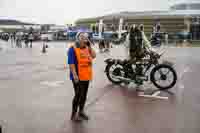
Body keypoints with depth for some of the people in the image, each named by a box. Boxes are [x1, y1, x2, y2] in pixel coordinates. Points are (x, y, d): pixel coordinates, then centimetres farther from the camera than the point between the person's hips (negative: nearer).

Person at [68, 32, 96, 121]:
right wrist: (74, 75, -22)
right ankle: (74, 114, 9)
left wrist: (90, 46, -4)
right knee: (78, 95, -3)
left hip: (86, 77, 7)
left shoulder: (87, 48, 12)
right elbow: (71, 63, -15)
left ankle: (81, 112, 30)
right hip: (78, 77, -7)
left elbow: (94, 56, -3)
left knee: (84, 95, 15)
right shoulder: (73, 49, -9)